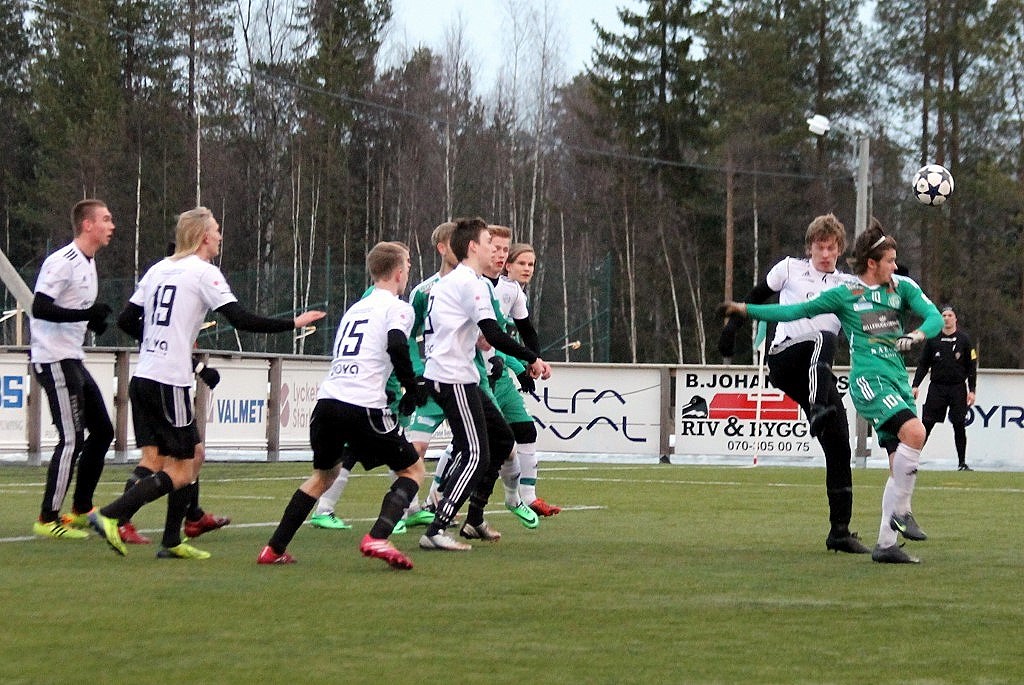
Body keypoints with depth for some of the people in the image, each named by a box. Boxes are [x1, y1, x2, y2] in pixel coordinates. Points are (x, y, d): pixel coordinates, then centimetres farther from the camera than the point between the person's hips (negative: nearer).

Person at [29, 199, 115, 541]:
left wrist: (95, 320, 6)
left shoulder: (88, 263, 15)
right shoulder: (61, 262, -16)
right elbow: (39, 308, -23)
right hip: (54, 359, -10)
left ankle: (81, 510, 22)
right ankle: (48, 519, -6)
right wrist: (86, 314, -28)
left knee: (102, 430, 13)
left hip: (73, 359, 10)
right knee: (72, 438, -11)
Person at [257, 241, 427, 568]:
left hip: (327, 401, 7)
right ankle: (377, 538, -13)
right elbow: (396, 345, -16)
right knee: (413, 470, 9)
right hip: (363, 406, -6)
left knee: (324, 473, 28)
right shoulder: (397, 308, 4)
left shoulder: (355, 308, 26)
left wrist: (399, 390, 29)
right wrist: (413, 388, -3)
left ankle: (274, 548, 21)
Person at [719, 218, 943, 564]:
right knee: (914, 431, -29)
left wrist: (917, 334, -18)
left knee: (901, 465, 3)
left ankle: (886, 544, 9)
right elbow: (796, 312, 7)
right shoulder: (844, 295, 2)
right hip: (868, 377, -6)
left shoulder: (903, 287, 12)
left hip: (898, 379, 6)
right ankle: (901, 511, -17)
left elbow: (934, 317, 4)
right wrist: (746, 309, 4)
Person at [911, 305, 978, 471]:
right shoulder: (933, 339, 5)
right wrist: (915, 385, 1)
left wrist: (971, 390, -2)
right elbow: (923, 364, 9)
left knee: (959, 426, -1)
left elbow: (972, 367, 5)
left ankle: (962, 462, 6)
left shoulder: (964, 339, 3)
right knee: (926, 424, -5)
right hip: (936, 387, 1)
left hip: (958, 388, 0)